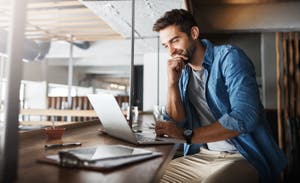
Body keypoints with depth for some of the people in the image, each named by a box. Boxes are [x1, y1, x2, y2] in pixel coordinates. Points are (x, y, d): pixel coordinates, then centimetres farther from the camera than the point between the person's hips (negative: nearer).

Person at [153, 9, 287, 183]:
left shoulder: (229, 56, -10)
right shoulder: (182, 73, 6)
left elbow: (244, 118, -22)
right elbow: (177, 124, 2)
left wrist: (187, 135, -21)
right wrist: (173, 82, -9)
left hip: (243, 157, -5)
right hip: (202, 156, 5)